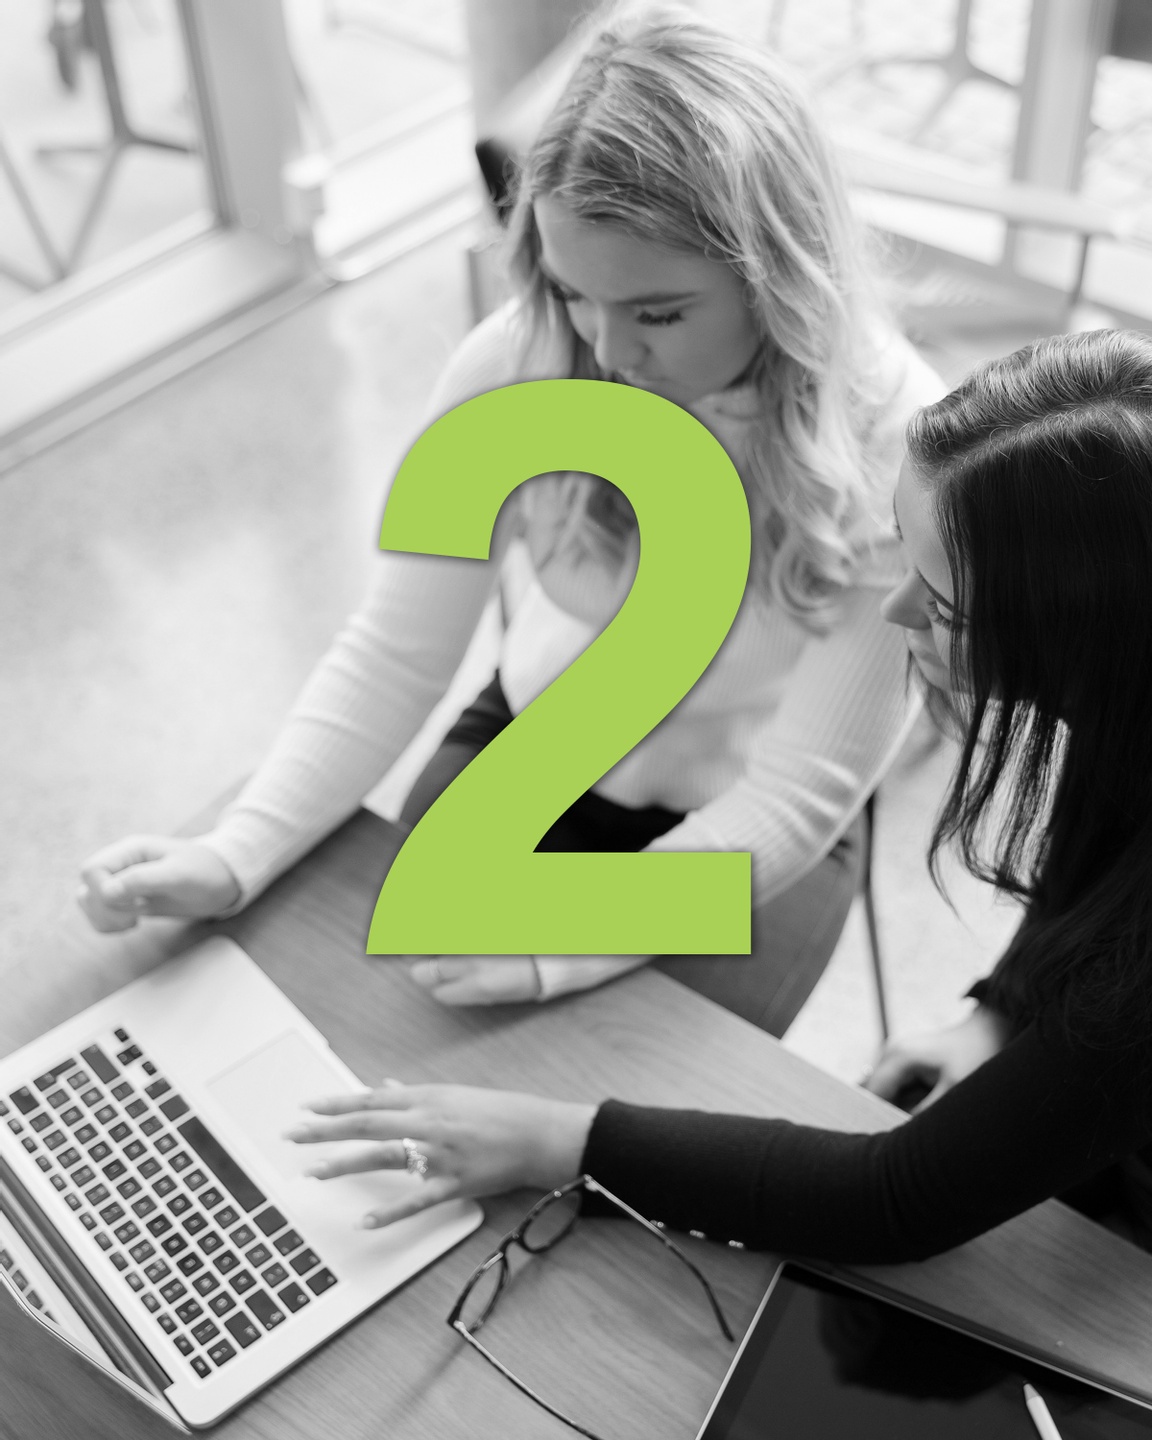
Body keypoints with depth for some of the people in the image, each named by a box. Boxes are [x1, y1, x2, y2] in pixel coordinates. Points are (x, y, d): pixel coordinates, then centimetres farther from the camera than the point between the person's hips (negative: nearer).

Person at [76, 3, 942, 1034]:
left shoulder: (889, 448, -27)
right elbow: (398, 652, -12)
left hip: (750, 833, -2)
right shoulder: (513, 368, -21)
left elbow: (797, 794, -23)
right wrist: (233, 857, -24)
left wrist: (560, 949, -33)